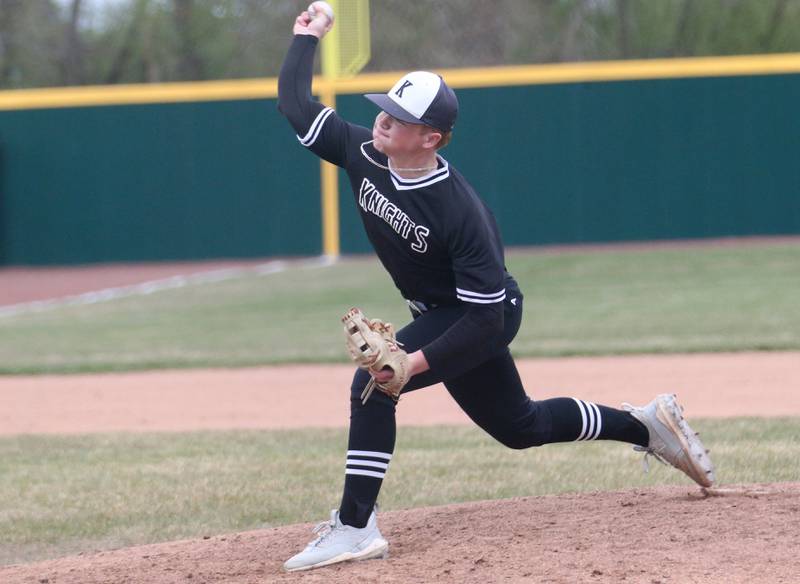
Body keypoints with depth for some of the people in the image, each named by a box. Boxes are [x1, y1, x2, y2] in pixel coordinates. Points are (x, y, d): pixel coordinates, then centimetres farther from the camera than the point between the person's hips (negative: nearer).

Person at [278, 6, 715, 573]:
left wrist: (419, 361, -38)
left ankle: (355, 528, -21)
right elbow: (295, 104, -7)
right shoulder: (364, 154, -16)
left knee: (372, 383, -26)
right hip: (441, 312, 8)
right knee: (519, 426, 23)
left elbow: (486, 316, -32)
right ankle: (646, 425, 40)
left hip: (484, 318, -8)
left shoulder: (460, 210, -35)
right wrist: (307, 38, -9)